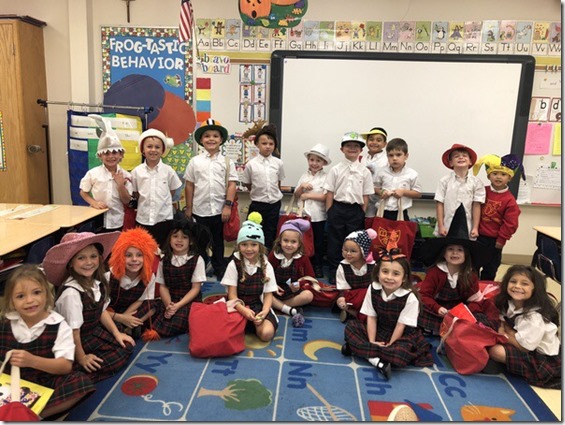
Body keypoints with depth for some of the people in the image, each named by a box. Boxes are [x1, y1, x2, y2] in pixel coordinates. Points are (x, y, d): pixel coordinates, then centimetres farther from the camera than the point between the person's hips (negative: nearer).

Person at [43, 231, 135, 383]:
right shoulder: (72, 293, -32)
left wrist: (117, 333, 6)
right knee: (117, 360, -12)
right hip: (79, 342, -8)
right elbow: (73, 330, -23)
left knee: (126, 346, 4)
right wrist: (81, 358, -14)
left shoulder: (98, 282, -10)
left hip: (95, 332, 8)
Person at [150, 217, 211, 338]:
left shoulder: (197, 260, -6)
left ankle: (155, 331, -9)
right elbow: (163, 286, 5)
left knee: (177, 322, -29)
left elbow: (196, 288, -6)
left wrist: (178, 305, -15)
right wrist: (168, 305, -13)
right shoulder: (164, 261, 5)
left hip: (190, 302, -2)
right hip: (170, 302, 2)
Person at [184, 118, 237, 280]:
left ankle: (219, 271, 27)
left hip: (220, 210, 0)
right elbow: (189, 185, 4)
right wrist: (188, 208, 4)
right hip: (199, 210, 1)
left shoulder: (227, 162, 0)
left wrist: (228, 205, -9)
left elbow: (232, 184, -2)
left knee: (218, 242, 12)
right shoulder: (195, 161, 1)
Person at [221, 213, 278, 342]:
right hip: (238, 306, 0)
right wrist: (244, 310, -24)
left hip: (258, 305, 1)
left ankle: (255, 321, 5)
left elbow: (268, 294, 0)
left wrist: (264, 312, -20)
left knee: (267, 333, -25)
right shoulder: (234, 265, -5)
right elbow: (232, 294, -7)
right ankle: (252, 321, -1)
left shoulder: (266, 266, 0)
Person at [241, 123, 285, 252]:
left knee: (271, 234, 11)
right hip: (257, 204, -1)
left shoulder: (278, 163, -2)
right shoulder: (251, 164, -7)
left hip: (274, 204, 2)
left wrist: (273, 194, 10)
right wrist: (258, 192, 5)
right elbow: (246, 184, 4)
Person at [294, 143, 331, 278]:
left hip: (318, 215, -3)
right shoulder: (304, 176, 7)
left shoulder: (326, 177, -7)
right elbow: (296, 195, 9)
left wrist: (308, 195, -13)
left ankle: (318, 267, 23)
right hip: (304, 214, 4)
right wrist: (302, 186, -10)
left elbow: (327, 196, -15)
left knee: (318, 242, 10)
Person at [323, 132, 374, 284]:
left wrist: (361, 214, -2)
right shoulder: (335, 170, 1)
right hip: (337, 208, 0)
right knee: (335, 242, 6)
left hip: (356, 210, 1)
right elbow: (330, 193, 1)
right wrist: (330, 213, -3)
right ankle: (334, 273, 19)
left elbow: (365, 197, 3)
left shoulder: (365, 172, 3)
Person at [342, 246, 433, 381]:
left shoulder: (410, 297, -22)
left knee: (401, 354, -35)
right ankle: (377, 361, -27)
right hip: (379, 331, 4)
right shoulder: (373, 289, -12)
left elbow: (401, 325, -17)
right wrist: (372, 342, -14)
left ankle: (359, 348, -22)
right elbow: (371, 317, -8)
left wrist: (389, 345, -15)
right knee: (350, 326, -15)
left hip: (402, 335, -4)